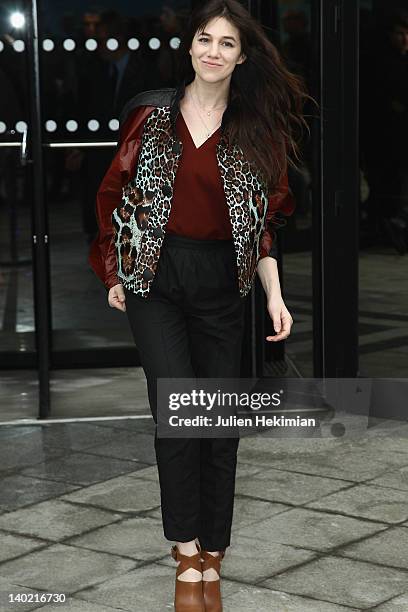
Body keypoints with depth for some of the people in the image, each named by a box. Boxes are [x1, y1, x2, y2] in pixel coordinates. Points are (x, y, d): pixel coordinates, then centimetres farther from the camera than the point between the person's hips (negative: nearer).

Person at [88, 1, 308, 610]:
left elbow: (266, 222, 5)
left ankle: (212, 559, 15)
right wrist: (115, 275, 3)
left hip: (221, 284, 1)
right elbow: (116, 193, 6)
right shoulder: (153, 113, 1)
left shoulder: (257, 130, 3)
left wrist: (275, 294, -4)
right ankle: (188, 552, 0)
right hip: (155, 278, -1)